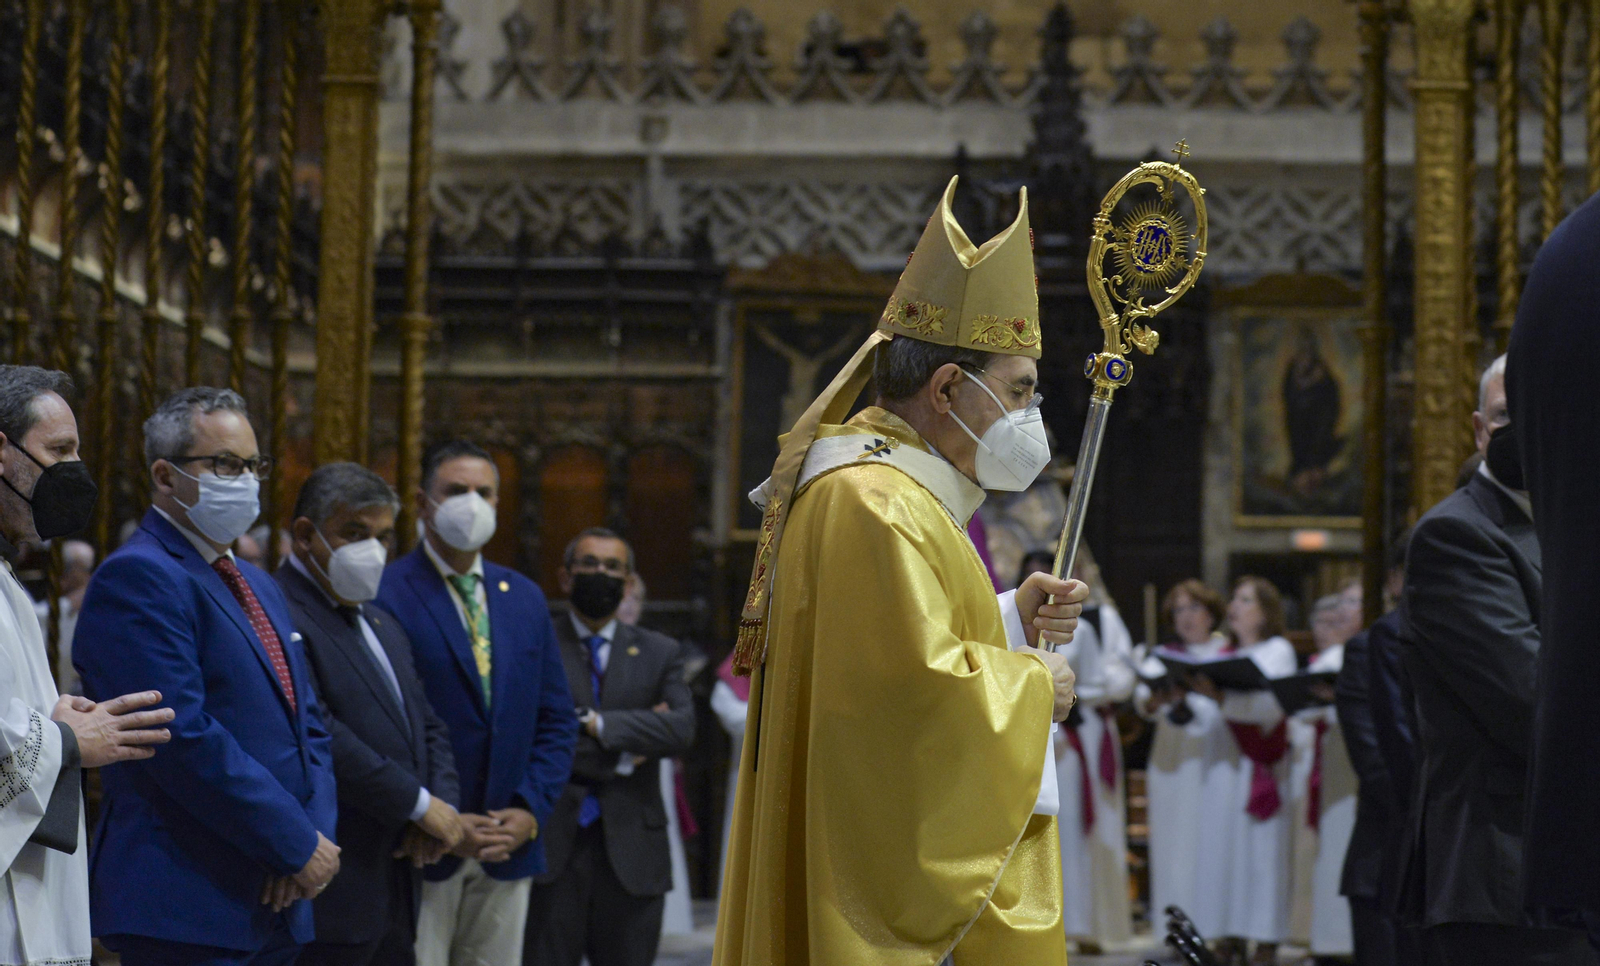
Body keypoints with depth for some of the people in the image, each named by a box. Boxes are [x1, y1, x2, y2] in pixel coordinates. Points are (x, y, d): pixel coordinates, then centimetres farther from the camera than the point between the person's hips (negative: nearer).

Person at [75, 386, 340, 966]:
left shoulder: (259, 586, 19)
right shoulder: (136, 579, -10)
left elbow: (309, 726, 19)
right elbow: (184, 739, -20)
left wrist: (314, 833, -1)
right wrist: (298, 847, -15)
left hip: (277, 904, 9)